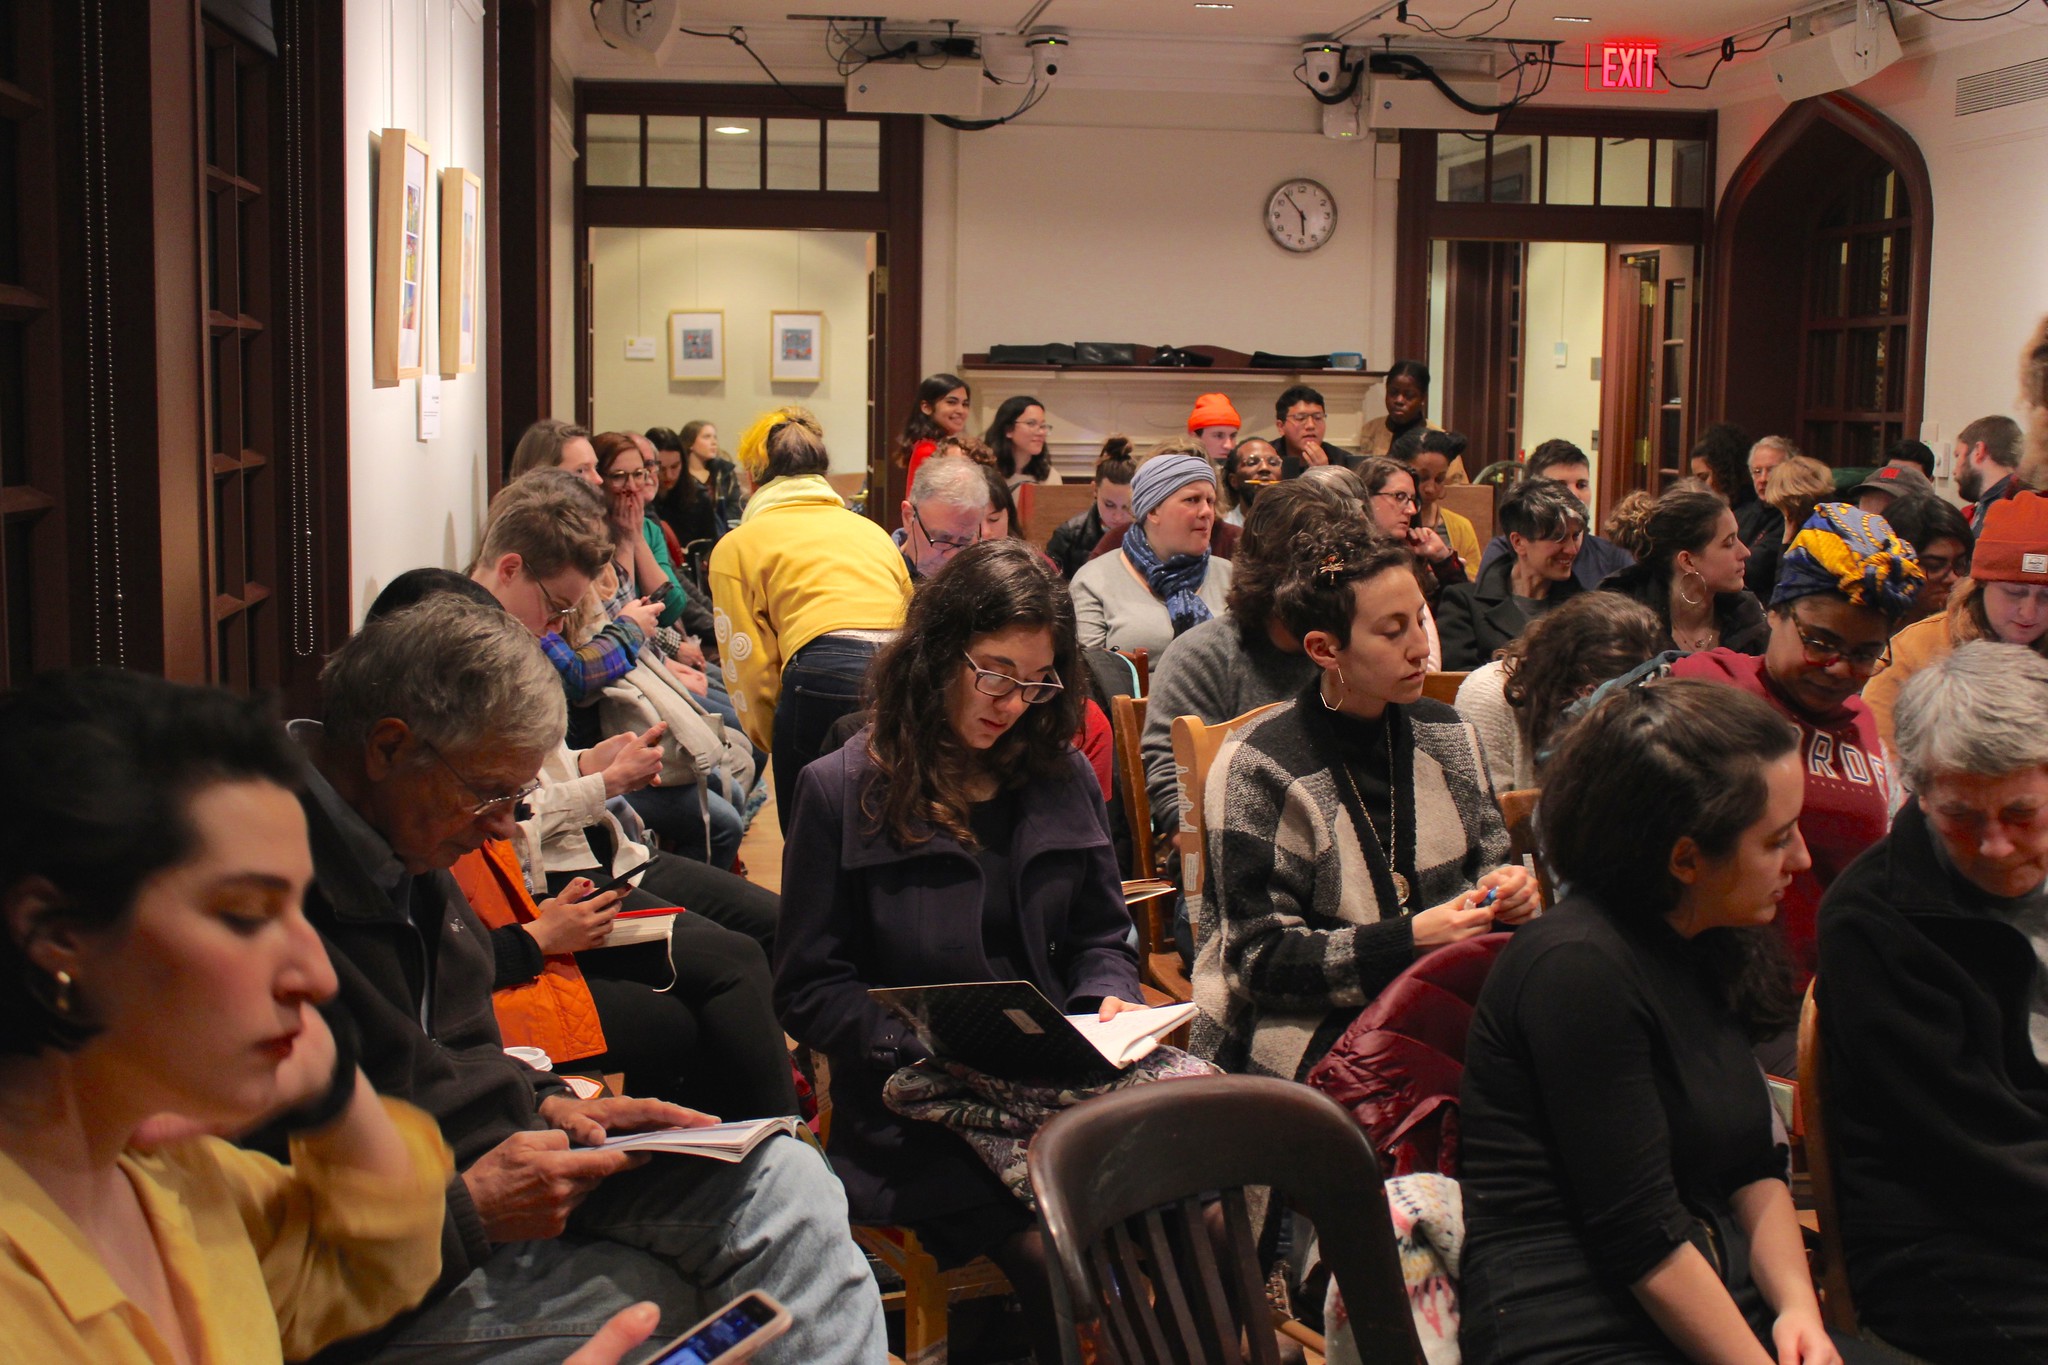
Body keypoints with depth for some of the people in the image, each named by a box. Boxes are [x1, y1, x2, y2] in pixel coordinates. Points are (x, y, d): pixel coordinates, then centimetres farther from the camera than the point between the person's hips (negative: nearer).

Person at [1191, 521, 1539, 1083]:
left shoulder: (1446, 736, 10)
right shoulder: (1258, 767, -9)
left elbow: (1487, 859, 23)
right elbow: (1259, 958, -11)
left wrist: (1501, 891, -2)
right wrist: (1411, 939, -20)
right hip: (1306, 1032, -6)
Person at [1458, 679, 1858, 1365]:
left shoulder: (1705, 949, 10)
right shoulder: (1577, 968, -18)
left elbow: (1755, 1168, 14)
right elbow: (1641, 1235, -17)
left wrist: (1797, 1306, -1)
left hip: (1722, 1310, 8)